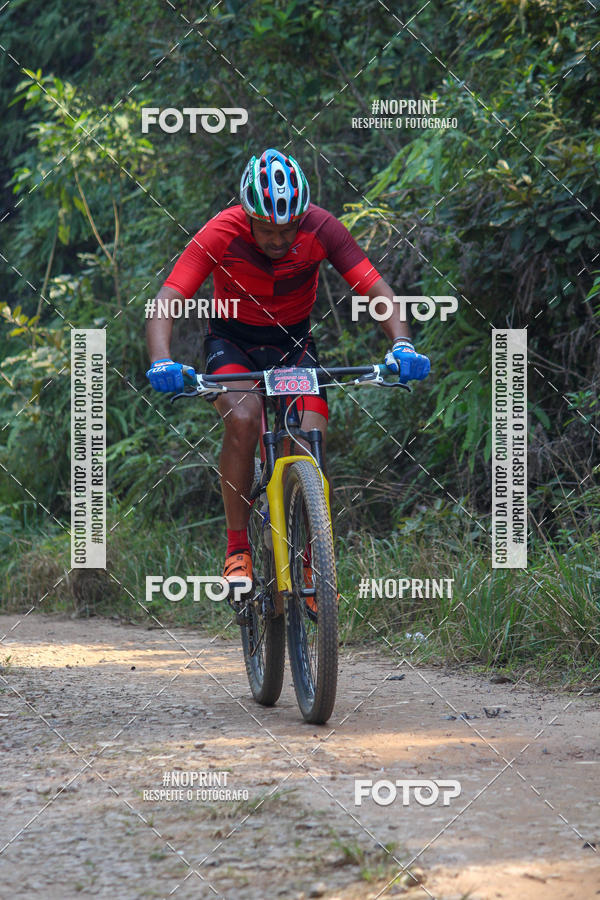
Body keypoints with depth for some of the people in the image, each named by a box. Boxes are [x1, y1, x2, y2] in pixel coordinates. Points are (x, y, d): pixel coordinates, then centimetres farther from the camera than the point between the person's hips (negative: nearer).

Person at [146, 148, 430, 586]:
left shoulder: (321, 229, -24)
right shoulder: (221, 235, -27)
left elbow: (377, 290, -25)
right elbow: (166, 301, -32)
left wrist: (402, 345, -44)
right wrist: (161, 362, -50)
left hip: (294, 342, 2)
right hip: (232, 341, -2)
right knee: (243, 418, -31)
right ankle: (238, 550, -18)